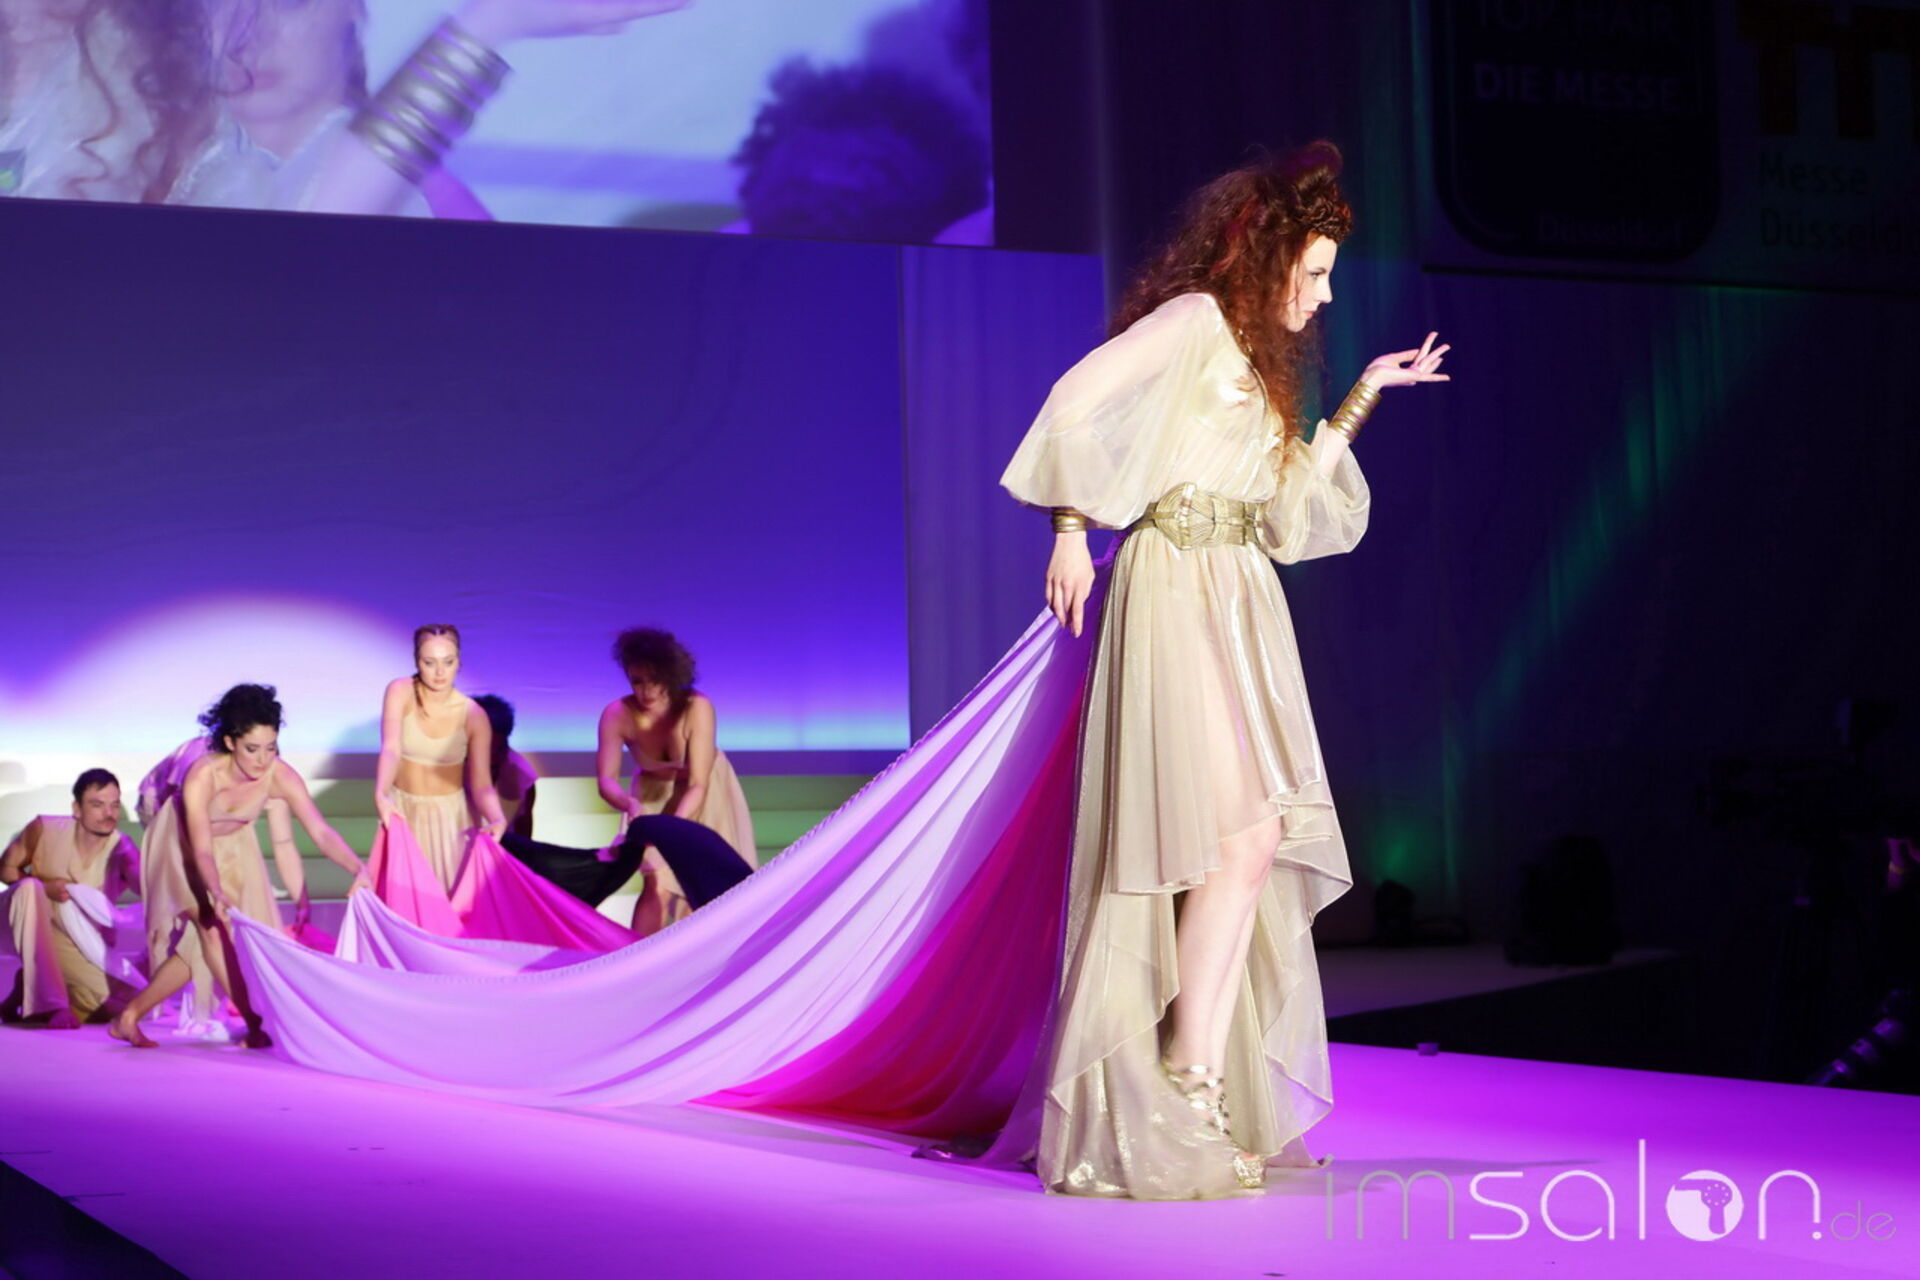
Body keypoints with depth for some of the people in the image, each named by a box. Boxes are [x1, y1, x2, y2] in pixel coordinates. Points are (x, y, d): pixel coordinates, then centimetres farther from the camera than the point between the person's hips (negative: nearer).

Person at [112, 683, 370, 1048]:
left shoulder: (280, 777, -29)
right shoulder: (202, 775, -37)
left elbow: (321, 831, -34)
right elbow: (201, 850, -40)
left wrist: (359, 869, -51)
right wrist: (217, 894, -58)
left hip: (232, 847, 4)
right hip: (182, 844, -4)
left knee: (198, 946, -3)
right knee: (212, 922, -24)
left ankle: (129, 1017, 12)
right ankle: (257, 1027, -23)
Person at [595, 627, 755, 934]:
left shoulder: (696, 708, -35)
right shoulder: (617, 715, -29)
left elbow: (698, 785, -34)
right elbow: (606, 779, -29)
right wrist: (630, 804, -50)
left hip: (706, 793, 0)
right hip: (656, 794, 0)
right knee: (657, 884, -15)